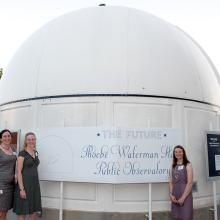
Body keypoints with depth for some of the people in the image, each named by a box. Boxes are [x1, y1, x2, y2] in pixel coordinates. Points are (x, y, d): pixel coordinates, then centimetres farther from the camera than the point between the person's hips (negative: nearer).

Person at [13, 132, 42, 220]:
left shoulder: (35, 153, 11)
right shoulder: (22, 153, -9)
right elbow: (19, 172, -13)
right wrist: (21, 189, -18)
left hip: (35, 184, 7)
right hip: (25, 184, -7)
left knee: (34, 212, 11)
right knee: (22, 212, 1)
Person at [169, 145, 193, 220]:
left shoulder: (188, 165, -4)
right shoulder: (173, 166, 10)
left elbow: (190, 183, -11)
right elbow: (171, 182, 10)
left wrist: (183, 197, -15)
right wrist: (171, 194, -5)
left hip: (185, 197, -4)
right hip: (175, 198, 5)